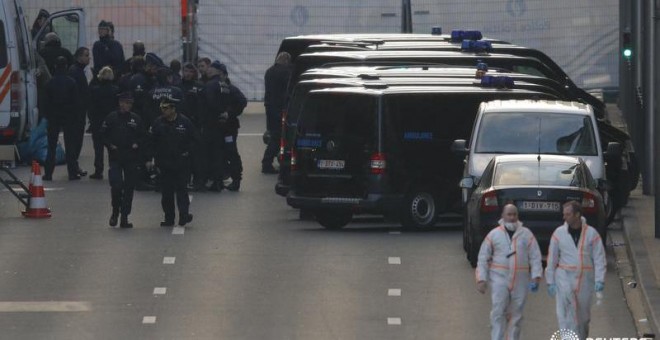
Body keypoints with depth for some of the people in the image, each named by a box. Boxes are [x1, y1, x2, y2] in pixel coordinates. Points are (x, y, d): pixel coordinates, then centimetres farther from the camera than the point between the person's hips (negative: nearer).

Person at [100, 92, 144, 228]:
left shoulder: (136, 119, 5)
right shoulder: (112, 118, -1)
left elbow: (142, 137, 13)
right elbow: (103, 135, 4)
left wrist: (137, 144, -5)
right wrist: (110, 145, -10)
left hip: (132, 158, 2)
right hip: (115, 157, -2)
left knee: (129, 188, 3)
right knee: (116, 186, -12)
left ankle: (124, 218, 9)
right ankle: (115, 211, 12)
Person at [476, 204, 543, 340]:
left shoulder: (526, 234, 5)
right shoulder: (493, 235, 4)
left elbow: (535, 256, 3)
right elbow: (483, 258, 5)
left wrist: (536, 276, -8)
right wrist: (481, 279, -3)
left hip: (520, 281, 1)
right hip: (499, 279, -1)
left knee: (516, 314, 7)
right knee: (498, 311, -11)